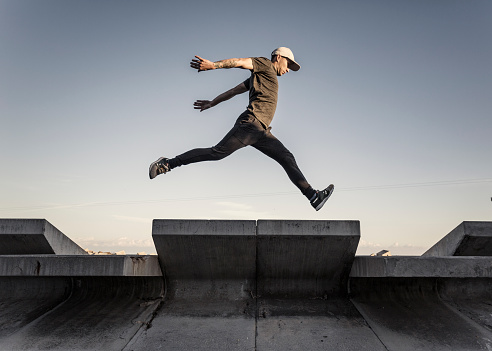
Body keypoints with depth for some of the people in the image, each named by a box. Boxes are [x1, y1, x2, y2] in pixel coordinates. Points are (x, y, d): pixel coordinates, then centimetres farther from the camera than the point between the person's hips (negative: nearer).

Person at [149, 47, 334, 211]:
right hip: (251, 122, -9)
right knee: (218, 152, -14)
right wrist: (213, 65, -23)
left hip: (261, 131, 9)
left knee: (287, 159, 0)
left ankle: (313, 196, -3)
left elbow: (235, 90, 32)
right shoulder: (264, 64, 9)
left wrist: (213, 103, 32)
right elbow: (240, 62, -8)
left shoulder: (261, 75, 33)